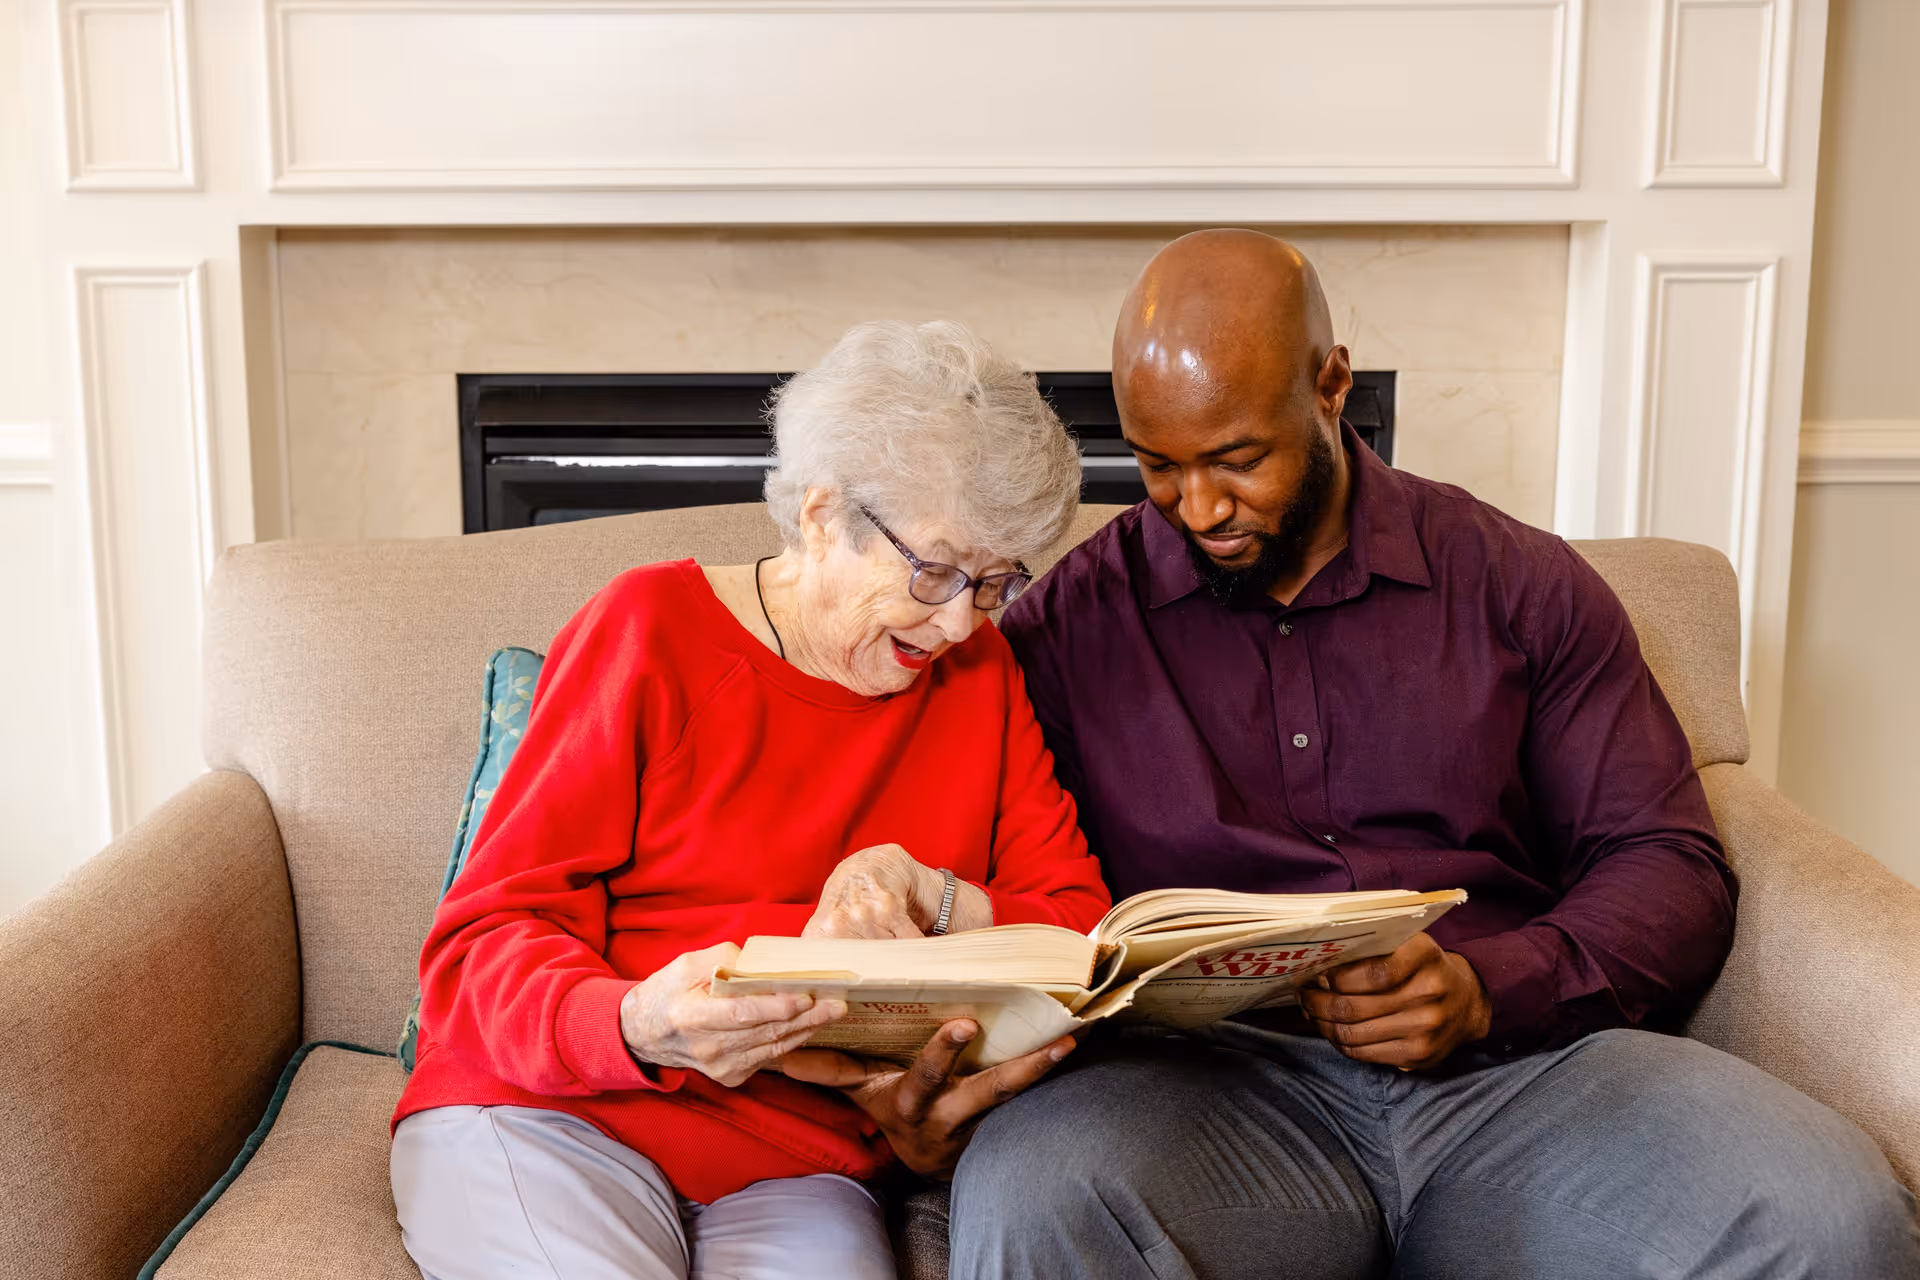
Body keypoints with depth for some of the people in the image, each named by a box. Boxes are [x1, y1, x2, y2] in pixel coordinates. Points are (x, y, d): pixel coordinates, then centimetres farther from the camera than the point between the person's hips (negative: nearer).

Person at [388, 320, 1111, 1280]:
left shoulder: (978, 673, 10)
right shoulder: (655, 627, -2)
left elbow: (1081, 930, 8)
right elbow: (489, 936, -6)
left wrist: (938, 901, -12)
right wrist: (635, 1028, -27)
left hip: (792, 1164, 2)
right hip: (552, 1118, -1)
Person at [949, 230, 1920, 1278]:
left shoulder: (1519, 583, 13)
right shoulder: (1067, 621, 10)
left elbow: (1672, 865, 9)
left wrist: (1489, 989, -10)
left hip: (1512, 1066, 2)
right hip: (1204, 1075, -1)